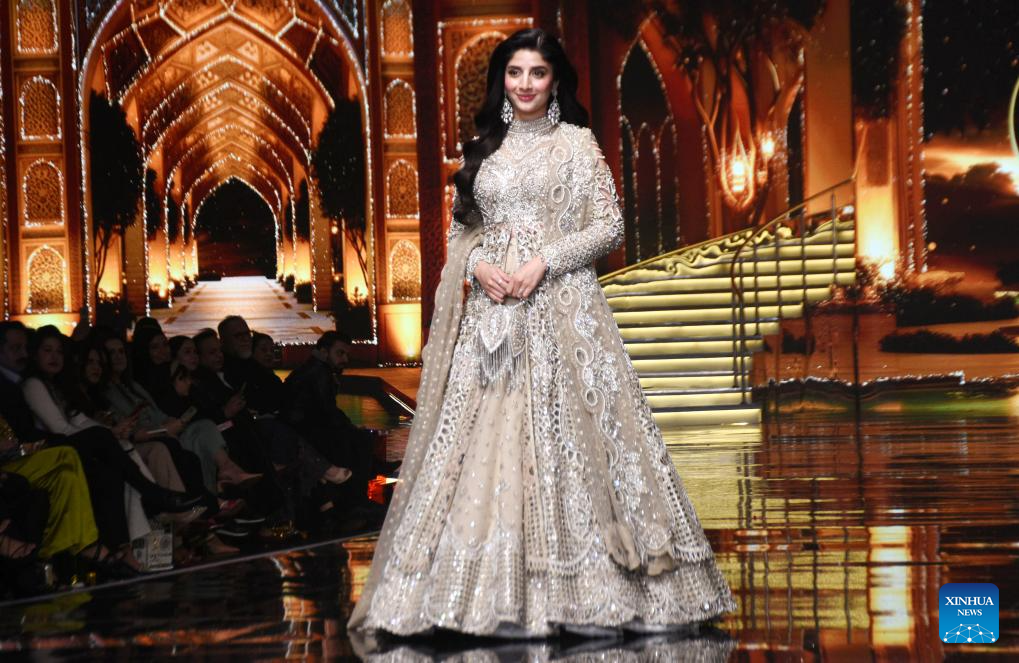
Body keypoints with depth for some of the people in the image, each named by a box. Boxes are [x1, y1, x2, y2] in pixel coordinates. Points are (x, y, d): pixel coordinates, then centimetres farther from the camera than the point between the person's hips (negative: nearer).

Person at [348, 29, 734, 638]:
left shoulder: (577, 143, 4)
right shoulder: (485, 149, 15)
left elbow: (610, 227, -1)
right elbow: (460, 230, 16)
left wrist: (545, 261, -13)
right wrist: (478, 264, -5)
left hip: (560, 308, -4)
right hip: (492, 314, 4)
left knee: (563, 431, -9)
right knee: (487, 437, -3)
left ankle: (585, 594, -4)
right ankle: (497, 597, -1)